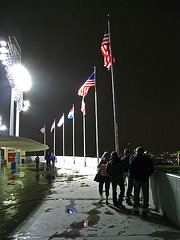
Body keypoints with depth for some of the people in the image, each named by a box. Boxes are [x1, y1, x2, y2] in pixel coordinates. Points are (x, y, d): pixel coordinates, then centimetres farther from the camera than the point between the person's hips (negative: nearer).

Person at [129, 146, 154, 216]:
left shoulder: (135, 159, -4)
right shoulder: (147, 158, -1)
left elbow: (130, 169, -3)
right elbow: (151, 168, 1)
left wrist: (133, 176, 8)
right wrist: (147, 175, 9)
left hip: (136, 179, 0)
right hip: (145, 179, 1)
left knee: (136, 194, 10)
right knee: (145, 195, 8)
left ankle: (136, 209, 13)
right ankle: (144, 210, 8)